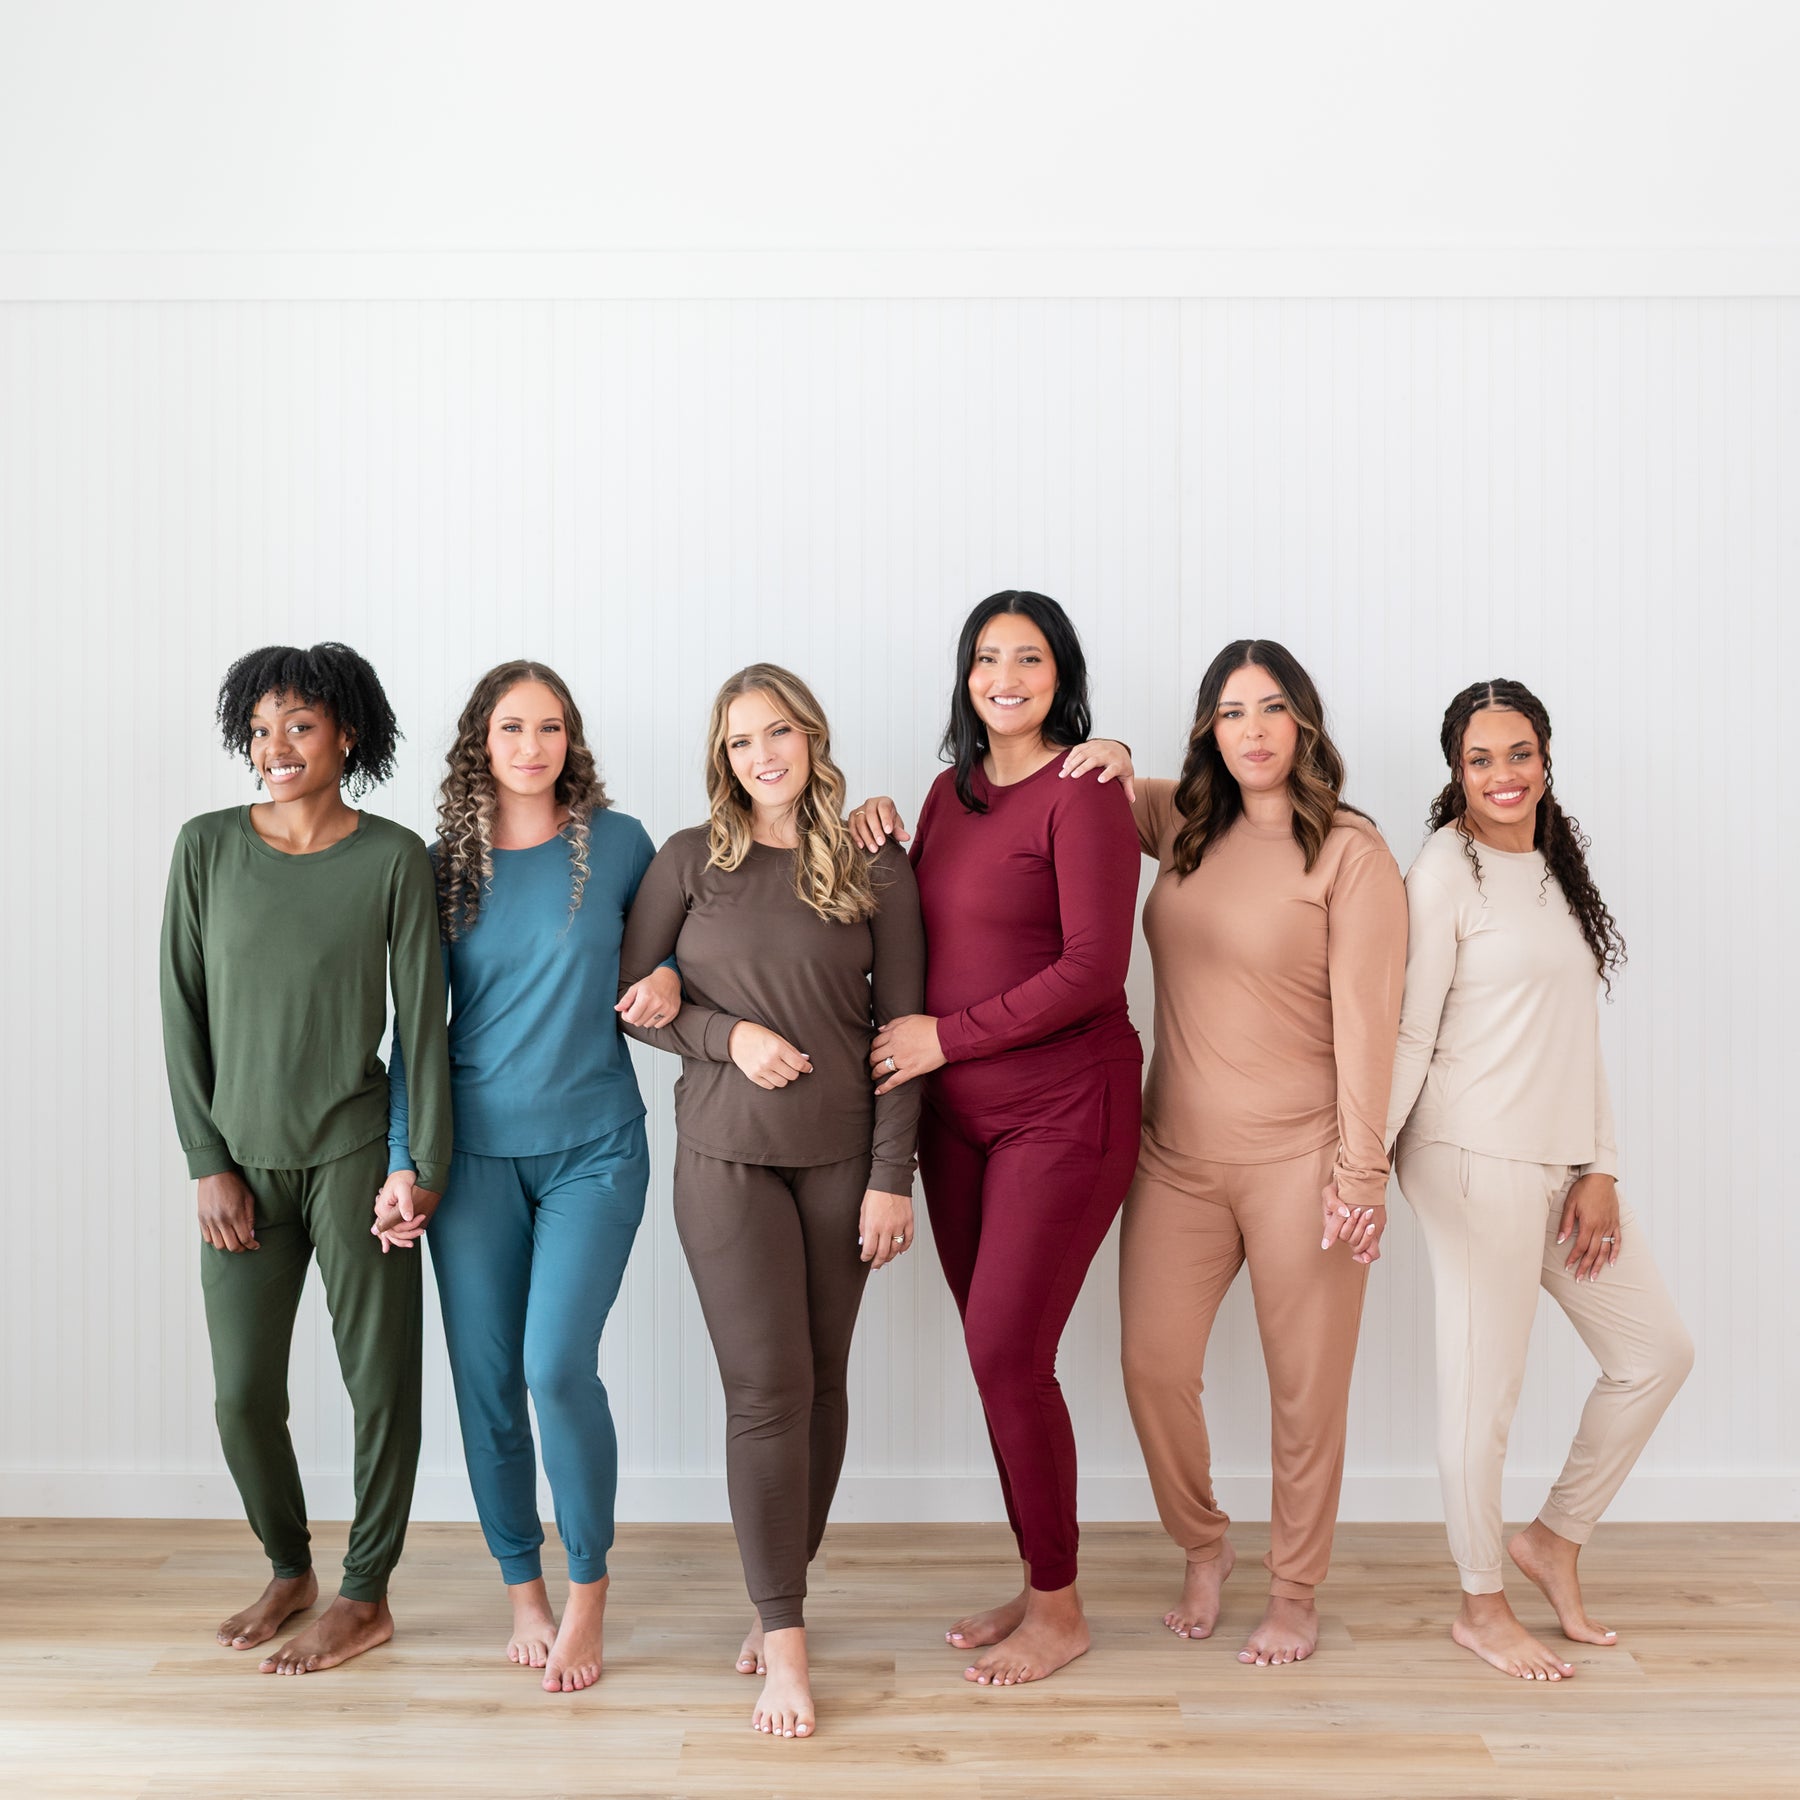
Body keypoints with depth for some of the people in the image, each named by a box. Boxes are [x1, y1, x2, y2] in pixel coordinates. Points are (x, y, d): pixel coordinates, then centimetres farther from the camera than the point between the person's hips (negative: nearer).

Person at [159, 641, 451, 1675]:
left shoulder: (393, 858, -4)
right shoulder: (207, 847, 1)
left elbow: (423, 1016, -3)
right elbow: (183, 1012, 2)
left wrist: (427, 1163, -5)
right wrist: (209, 1163, -1)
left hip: (354, 1152, -2)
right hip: (243, 1162, 2)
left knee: (381, 1379, 4)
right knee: (244, 1395, 9)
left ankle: (367, 1598, 23)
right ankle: (290, 1570, 34)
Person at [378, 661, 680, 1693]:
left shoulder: (616, 842, 0)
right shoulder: (446, 865, 4)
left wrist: (669, 976, -7)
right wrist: (404, 1159, 1)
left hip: (594, 1148, -2)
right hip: (474, 1153, 2)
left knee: (558, 1365, -12)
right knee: (486, 1380, 5)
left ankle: (589, 1587, 11)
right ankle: (523, 1587, 25)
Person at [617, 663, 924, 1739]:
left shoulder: (877, 873, 2)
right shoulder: (689, 862, 3)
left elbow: (902, 1031, 0)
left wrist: (893, 1177, -4)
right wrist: (731, 1034, -11)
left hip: (842, 1158, 1)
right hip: (726, 1155, -1)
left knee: (822, 1381, 8)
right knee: (767, 1387, -4)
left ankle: (781, 1600, 27)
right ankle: (785, 1640, 6)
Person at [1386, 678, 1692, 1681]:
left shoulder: (1556, 866, 14)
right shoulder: (1446, 872, -8)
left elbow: (1581, 1029, 13)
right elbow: (1409, 1033, -11)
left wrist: (1601, 1170, 7)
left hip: (1563, 1163, 8)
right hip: (1475, 1161, -8)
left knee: (1660, 1352, 13)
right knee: (1487, 1385, 0)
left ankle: (1556, 1537, 29)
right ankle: (1482, 1607, 19)